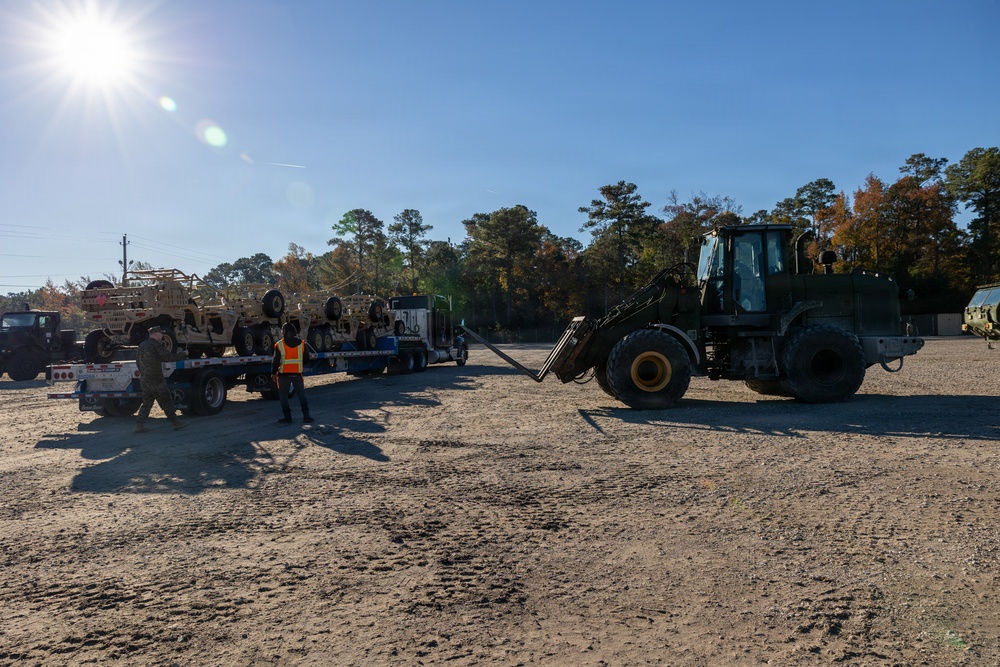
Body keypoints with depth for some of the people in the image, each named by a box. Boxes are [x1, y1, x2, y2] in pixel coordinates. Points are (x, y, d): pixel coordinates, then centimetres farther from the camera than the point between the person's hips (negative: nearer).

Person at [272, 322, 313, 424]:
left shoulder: (279, 345, -8)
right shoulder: (302, 344, 0)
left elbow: (276, 361, -7)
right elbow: (306, 359, 7)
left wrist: (273, 373, 5)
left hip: (284, 374, -2)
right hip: (297, 374, 3)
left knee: (283, 395, 8)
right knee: (301, 394, 9)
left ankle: (287, 417, 7)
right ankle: (306, 416, 4)